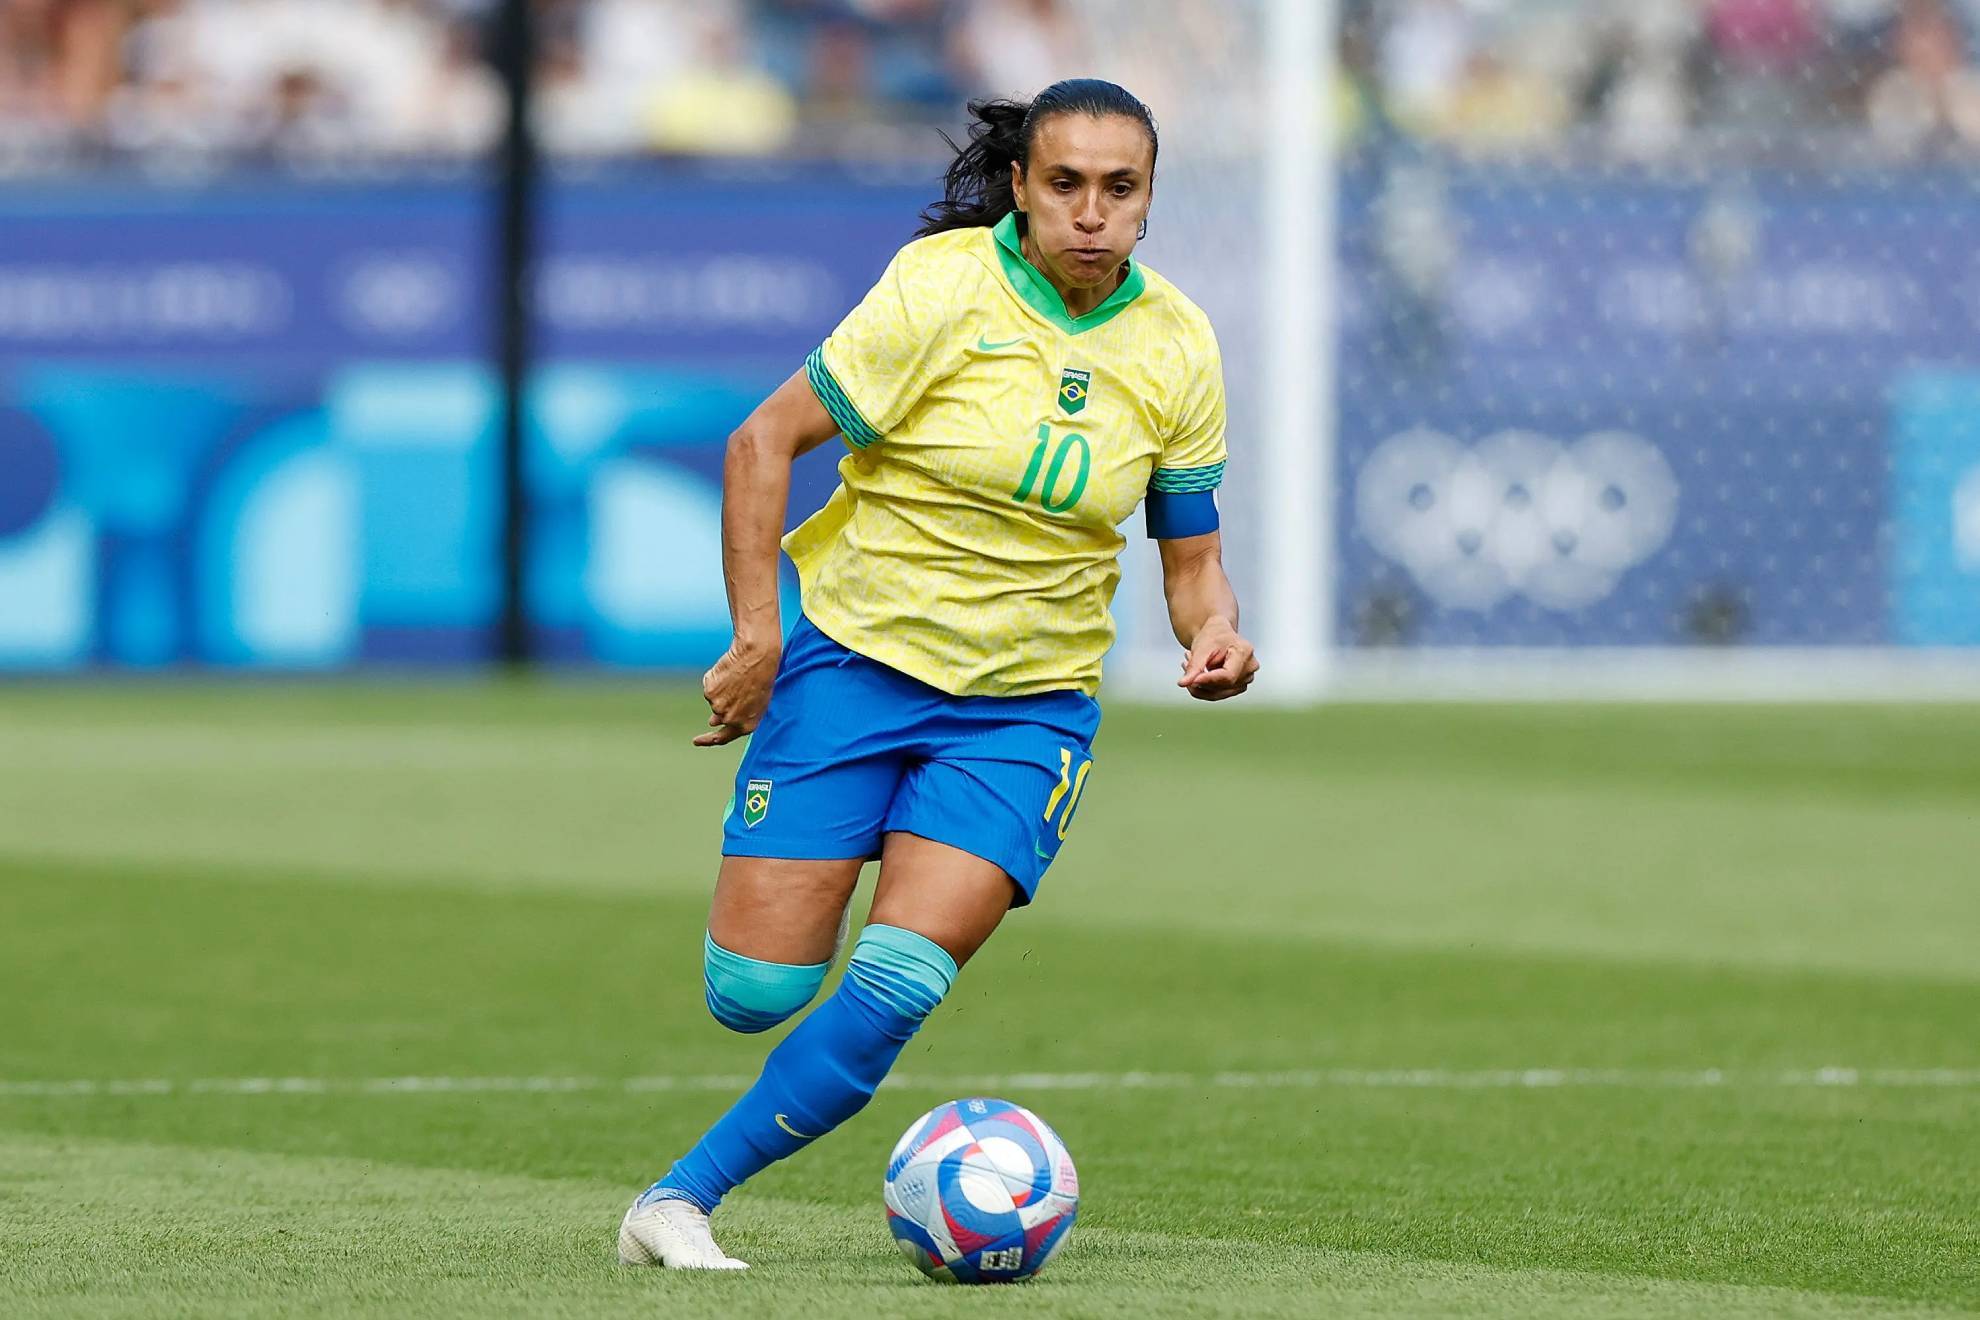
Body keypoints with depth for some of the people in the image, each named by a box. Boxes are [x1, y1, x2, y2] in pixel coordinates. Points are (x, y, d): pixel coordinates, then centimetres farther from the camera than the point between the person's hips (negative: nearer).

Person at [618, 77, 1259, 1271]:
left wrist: (1215, 632, -13)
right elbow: (765, 441, -9)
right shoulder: (944, 290, -13)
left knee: (893, 993, -17)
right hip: (852, 652, -2)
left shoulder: (1177, 348, 0)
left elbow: (1191, 550, 10)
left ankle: (684, 1196, -3)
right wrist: (757, 636, -15)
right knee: (754, 992, -8)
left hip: (1026, 709, 2)